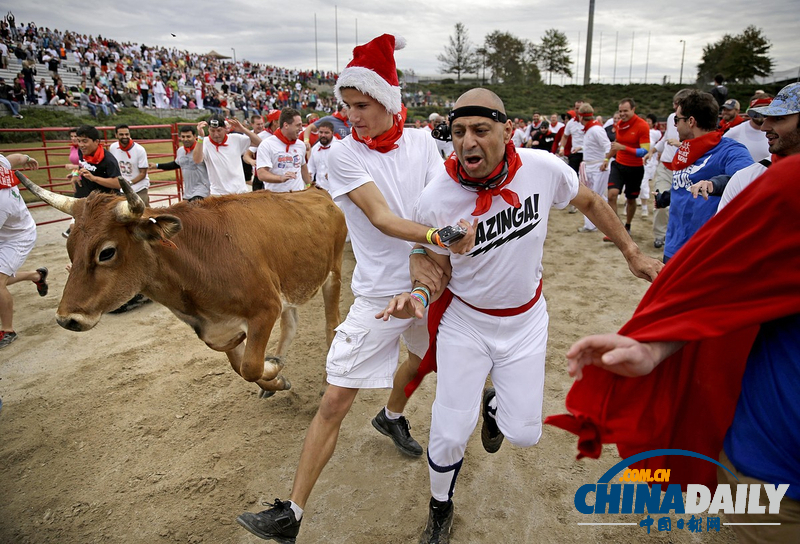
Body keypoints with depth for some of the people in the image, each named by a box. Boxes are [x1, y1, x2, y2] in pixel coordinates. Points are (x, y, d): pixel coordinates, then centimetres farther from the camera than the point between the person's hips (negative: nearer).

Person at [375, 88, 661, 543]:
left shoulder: (544, 168, -18)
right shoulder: (436, 201, -22)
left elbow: (590, 202, 3)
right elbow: (439, 268, -7)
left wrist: (633, 253, 10)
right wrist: (420, 294, -29)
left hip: (525, 320, 2)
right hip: (464, 321, -1)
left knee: (523, 434, 5)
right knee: (450, 436, 0)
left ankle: (493, 404, 45)